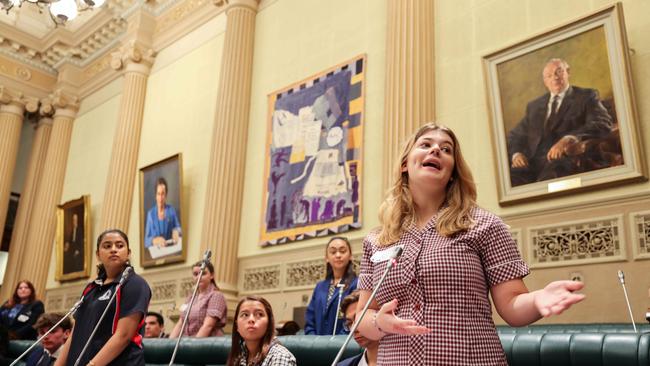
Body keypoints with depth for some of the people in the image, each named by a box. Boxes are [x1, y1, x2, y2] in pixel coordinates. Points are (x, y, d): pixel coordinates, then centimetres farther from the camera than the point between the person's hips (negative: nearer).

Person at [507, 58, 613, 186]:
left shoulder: (586, 96, 15)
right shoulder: (534, 106, 28)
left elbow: (603, 124, -3)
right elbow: (515, 135, 24)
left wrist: (569, 139, -20)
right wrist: (516, 153, 0)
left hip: (565, 158, -3)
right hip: (533, 162, 3)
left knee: (550, 177, -40)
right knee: (510, 179, -32)